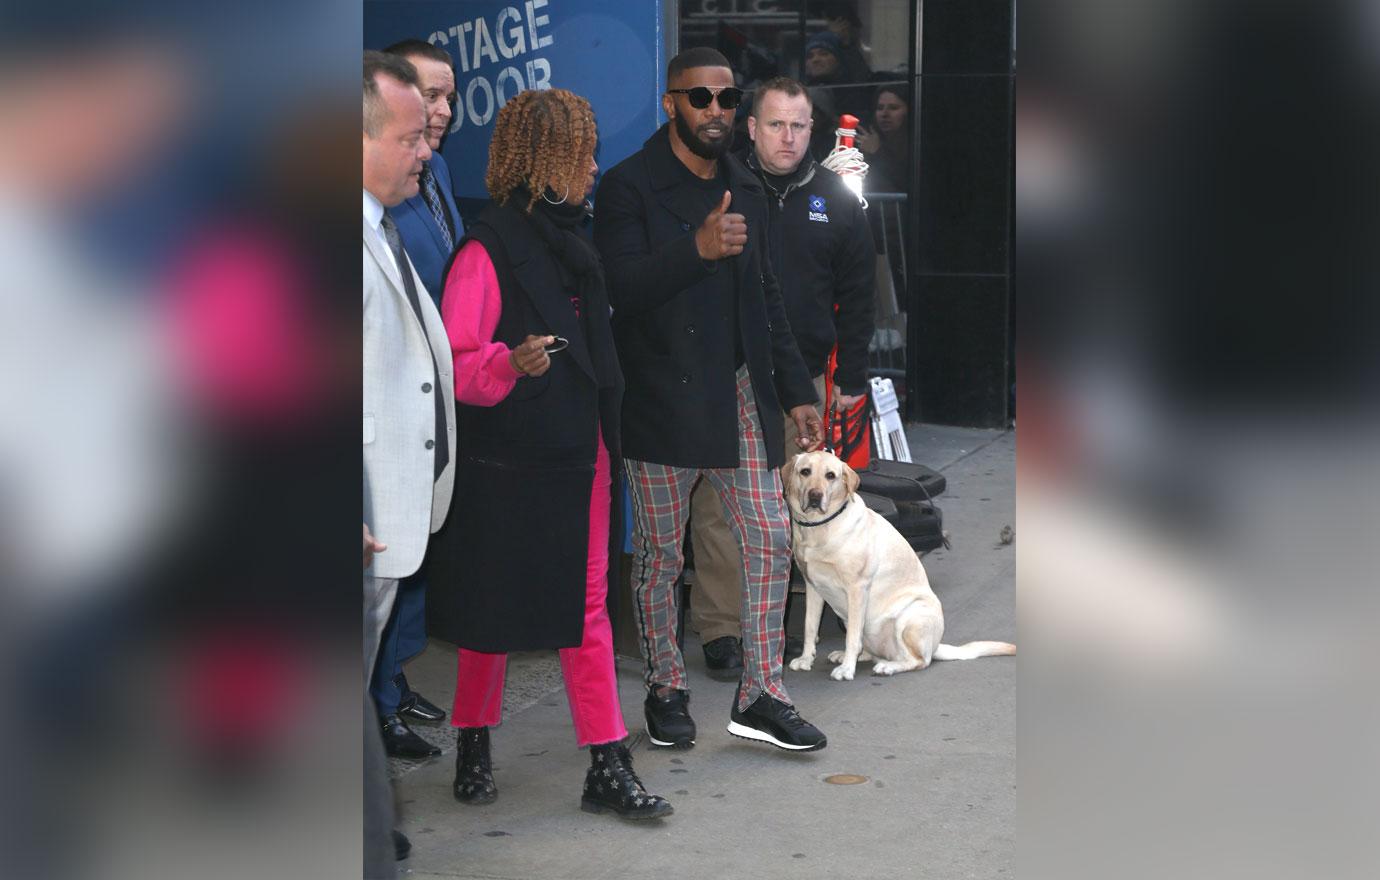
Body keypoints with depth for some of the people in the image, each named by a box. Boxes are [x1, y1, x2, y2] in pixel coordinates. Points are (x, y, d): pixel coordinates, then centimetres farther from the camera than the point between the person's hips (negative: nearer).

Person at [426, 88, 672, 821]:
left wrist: (604, 436, 17)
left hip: (577, 456, 7)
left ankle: (608, 768, 7)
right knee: (493, 611, 6)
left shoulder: (568, 242, 12)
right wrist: (511, 364, -33)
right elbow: (456, 367, -16)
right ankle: (473, 751, 24)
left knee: (586, 608, 5)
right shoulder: (487, 250, -13)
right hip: (506, 466, -7)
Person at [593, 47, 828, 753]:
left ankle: (760, 696, 11)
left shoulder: (745, 189, 14)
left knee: (770, 543, 2)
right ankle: (666, 691, 20)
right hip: (663, 399, -5)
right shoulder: (629, 187, -6)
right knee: (659, 555, 5)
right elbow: (620, 290, -19)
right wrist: (697, 249, -31)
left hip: (742, 397, 5)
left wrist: (796, 392, 16)